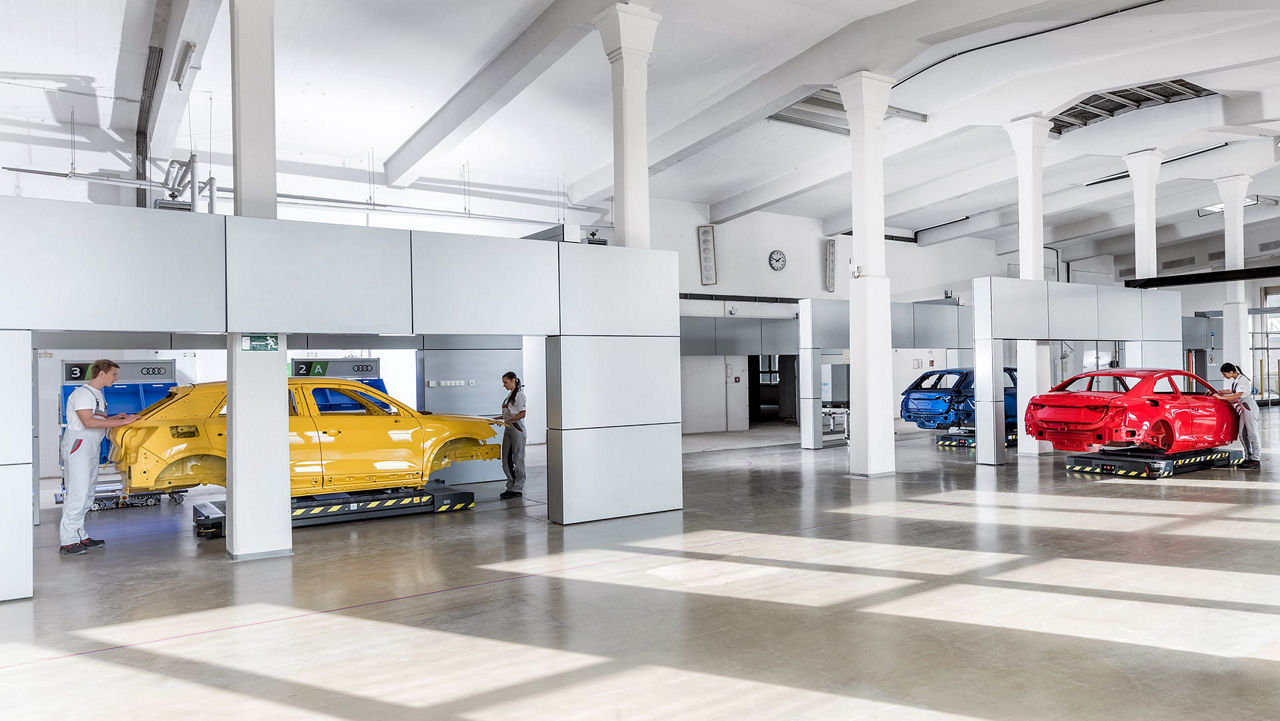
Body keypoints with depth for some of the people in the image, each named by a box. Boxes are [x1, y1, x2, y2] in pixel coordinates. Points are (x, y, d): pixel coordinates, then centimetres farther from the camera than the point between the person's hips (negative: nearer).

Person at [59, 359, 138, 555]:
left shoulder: (98, 394, 18)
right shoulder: (82, 394, -12)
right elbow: (88, 422, -24)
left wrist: (114, 418, 8)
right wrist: (122, 422, -24)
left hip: (91, 449, 10)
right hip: (78, 446, -10)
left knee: (87, 495, 11)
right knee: (77, 494, -12)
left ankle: (80, 537, 17)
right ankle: (68, 542, -9)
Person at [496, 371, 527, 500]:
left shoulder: (519, 394, -9)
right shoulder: (510, 395, 17)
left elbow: (522, 414, -16)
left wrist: (508, 419, -22)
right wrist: (497, 418, 15)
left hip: (517, 429, -9)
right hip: (508, 430, 9)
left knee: (517, 459, -3)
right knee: (506, 460, 8)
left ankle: (517, 489, 2)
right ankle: (511, 487, 16)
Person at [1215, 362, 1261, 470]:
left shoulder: (1242, 380, -17)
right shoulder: (1235, 380, 11)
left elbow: (1237, 396, -22)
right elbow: (1232, 391, 26)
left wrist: (1221, 397, -18)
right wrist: (1217, 391, 20)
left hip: (1250, 407, -9)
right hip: (1244, 408, 9)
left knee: (1252, 434, -6)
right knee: (1243, 435, 9)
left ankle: (1256, 460, -4)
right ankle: (1249, 458, 14)